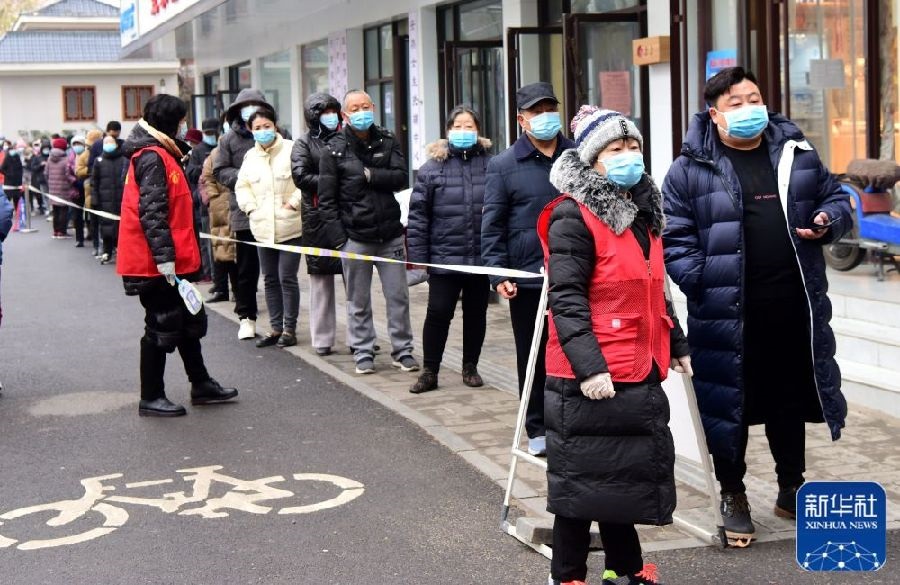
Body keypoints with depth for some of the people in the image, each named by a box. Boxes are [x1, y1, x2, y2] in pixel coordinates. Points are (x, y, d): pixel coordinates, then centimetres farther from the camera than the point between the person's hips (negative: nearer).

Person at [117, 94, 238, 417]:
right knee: (162, 327, -2)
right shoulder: (152, 158, -16)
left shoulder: (161, 154, 17)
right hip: (157, 264, -11)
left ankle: (201, 384, 28)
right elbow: (151, 212, -23)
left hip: (171, 261, 11)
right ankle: (151, 398, 7)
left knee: (189, 321, 17)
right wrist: (164, 255, -26)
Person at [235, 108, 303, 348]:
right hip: (263, 228, 6)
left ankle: (289, 328, 6)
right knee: (269, 279, 11)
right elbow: (242, 185, 19)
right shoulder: (250, 156, 11)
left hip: (289, 227, -6)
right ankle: (276, 328, 21)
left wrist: (293, 202, -12)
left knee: (287, 278, -4)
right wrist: (250, 207, 5)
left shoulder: (291, 150, -6)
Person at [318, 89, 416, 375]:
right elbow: (327, 199, -3)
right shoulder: (334, 150, -2)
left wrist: (369, 175, -14)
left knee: (398, 296, 6)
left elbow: (402, 178, -6)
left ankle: (402, 350, 16)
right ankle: (363, 353, 16)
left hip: (390, 235, 2)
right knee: (358, 301, 5)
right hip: (355, 237, -2)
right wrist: (339, 236, -9)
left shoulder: (388, 141, 5)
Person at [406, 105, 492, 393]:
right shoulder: (433, 167, 0)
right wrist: (417, 256, -4)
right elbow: (418, 214, 0)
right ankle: (429, 371, 12)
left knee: (476, 314, 12)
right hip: (444, 258, -1)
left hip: (480, 257, 2)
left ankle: (470, 367, 27)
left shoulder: (491, 164, 2)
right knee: (438, 313, 0)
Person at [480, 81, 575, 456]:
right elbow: (492, 225, 2)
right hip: (527, 279, -1)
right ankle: (538, 429, 19)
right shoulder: (503, 166, 1)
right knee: (533, 357, 8)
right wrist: (498, 274, -6)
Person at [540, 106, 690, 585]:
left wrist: (675, 343, 27)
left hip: (639, 373, 8)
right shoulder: (573, 217, -13)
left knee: (631, 471, 17)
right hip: (589, 380, -8)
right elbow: (566, 299, -19)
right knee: (584, 478, 1)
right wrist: (589, 365, -25)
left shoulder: (643, 212, 14)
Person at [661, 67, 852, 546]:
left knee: (791, 399, 16)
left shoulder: (797, 153, 8)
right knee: (728, 403, 5)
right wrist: (700, 284, -15)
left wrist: (828, 222, -3)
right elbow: (673, 236, -5)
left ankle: (791, 489, 34)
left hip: (794, 307, 4)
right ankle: (733, 495, 22)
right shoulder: (691, 169, -5)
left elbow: (835, 197, 19)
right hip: (726, 313, -4)